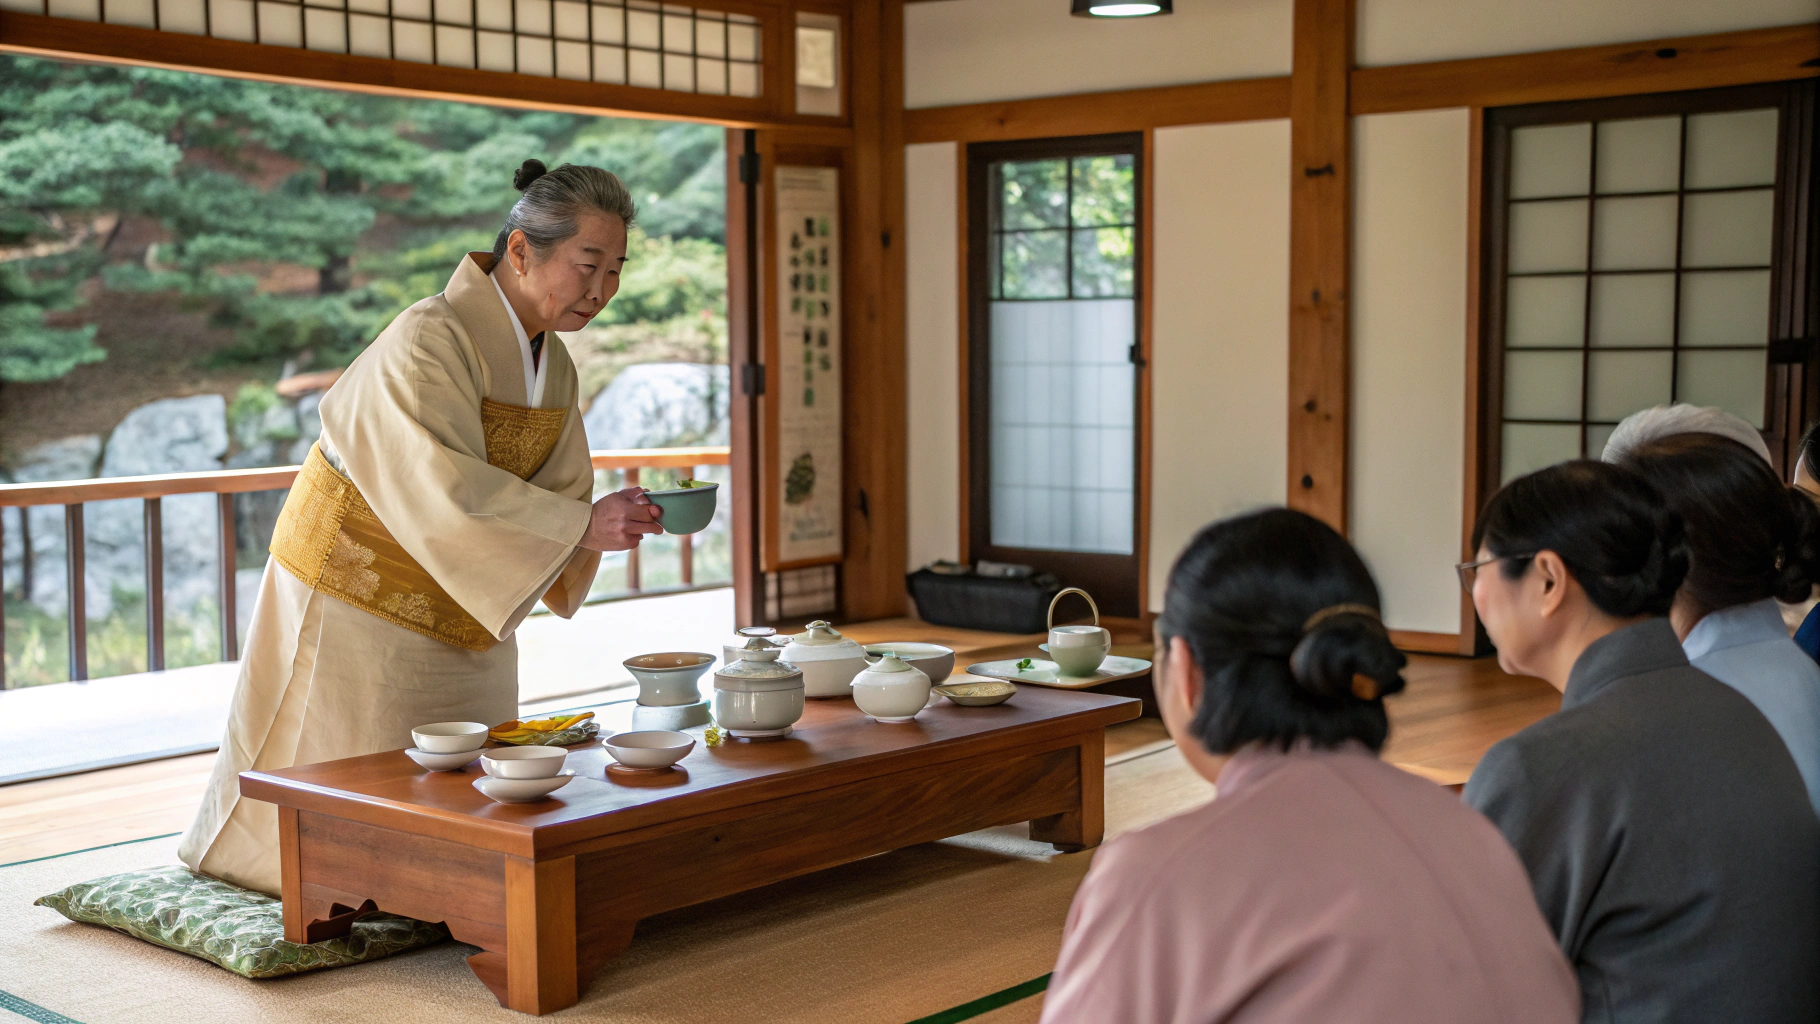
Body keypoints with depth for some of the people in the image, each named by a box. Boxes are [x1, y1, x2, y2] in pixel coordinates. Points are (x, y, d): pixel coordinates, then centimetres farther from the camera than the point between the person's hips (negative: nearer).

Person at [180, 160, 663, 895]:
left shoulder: (555, 367, 2)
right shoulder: (428, 342, -26)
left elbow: (559, 492, 4)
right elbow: (445, 489, -36)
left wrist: (607, 526, -18)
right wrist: (582, 527, -38)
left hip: (458, 611, 8)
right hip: (357, 592, -8)